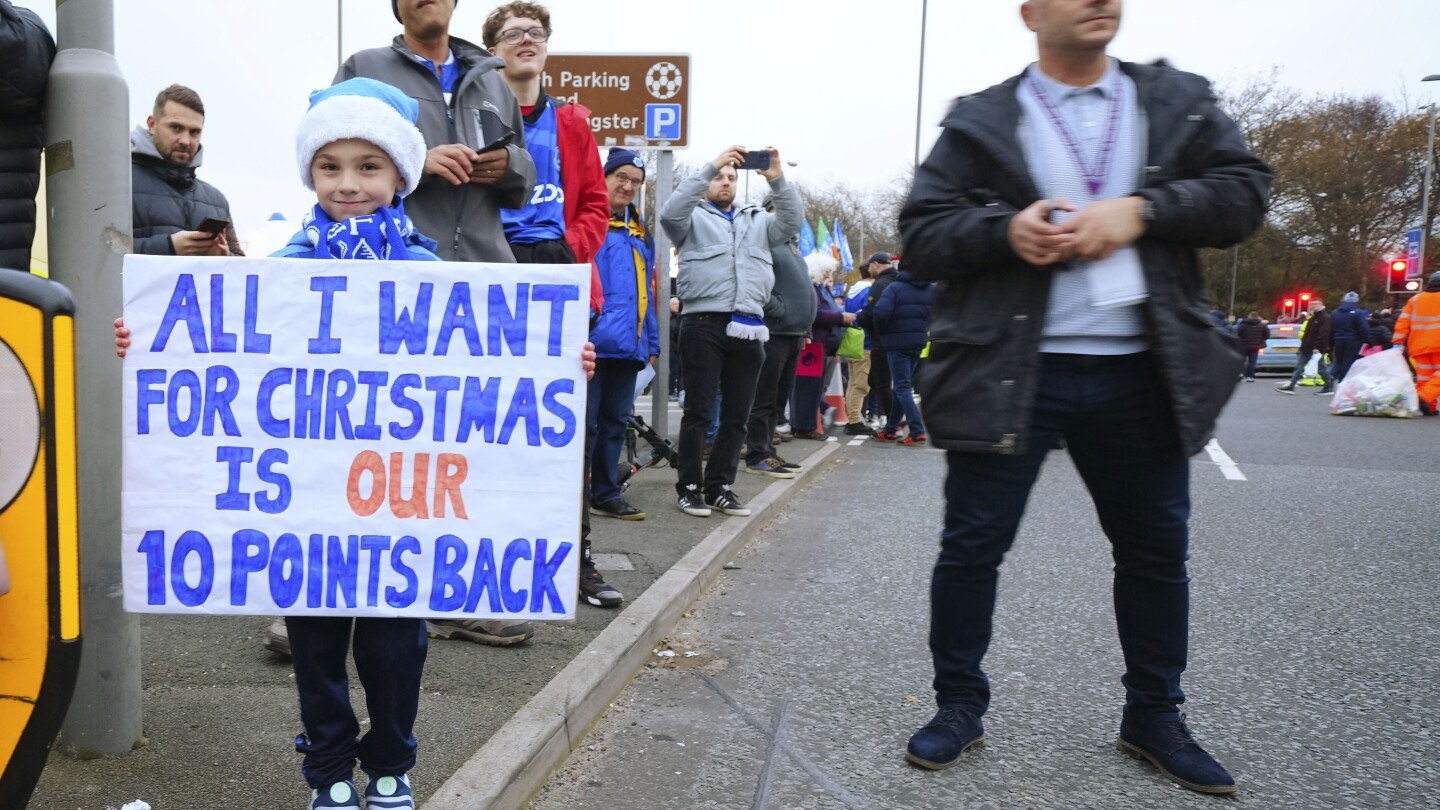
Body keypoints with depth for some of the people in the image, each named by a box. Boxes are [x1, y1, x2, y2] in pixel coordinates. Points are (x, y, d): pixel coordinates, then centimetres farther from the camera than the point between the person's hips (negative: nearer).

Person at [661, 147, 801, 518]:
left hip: (748, 327, 4)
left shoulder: (757, 219, 22)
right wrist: (709, 166, -16)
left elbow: (790, 224, 5)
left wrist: (777, 179, -10)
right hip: (704, 323, -4)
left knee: (737, 414, 7)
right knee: (698, 411, -2)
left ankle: (719, 486, 16)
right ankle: (690, 486, 7)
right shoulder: (694, 217, 11)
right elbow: (670, 213, -11)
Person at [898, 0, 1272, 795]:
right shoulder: (978, 122, 4)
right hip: (1009, 372, -2)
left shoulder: (1179, 102, 12)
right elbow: (921, 235, 0)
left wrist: (1141, 210, -12)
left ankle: (1153, 717, 31)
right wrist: (1003, 228, -19)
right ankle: (959, 707, 21)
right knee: (971, 546, 2)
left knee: (1156, 548, 12)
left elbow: (1243, 190, 4)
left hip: (1139, 373, 3)